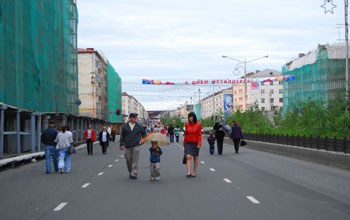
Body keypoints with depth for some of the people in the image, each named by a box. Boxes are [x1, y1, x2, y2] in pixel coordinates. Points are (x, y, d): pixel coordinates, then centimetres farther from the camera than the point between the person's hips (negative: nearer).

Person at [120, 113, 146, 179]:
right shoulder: (125, 127, 4)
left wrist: (143, 139, 5)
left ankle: (134, 174, -6)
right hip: (127, 146, 1)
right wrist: (121, 144, 2)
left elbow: (144, 133, 20)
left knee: (135, 161, -7)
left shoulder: (139, 126, 5)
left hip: (136, 146, -1)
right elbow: (122, 136, 8)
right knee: (128, 160, 7)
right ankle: (130, 172, 24)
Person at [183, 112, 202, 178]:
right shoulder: (187, 125, 2)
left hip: (195, 143, -1)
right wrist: (184, 143, 14)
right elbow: (186, 134, 11)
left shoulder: (198, 125, -6)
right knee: (188, 157, -13)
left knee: (195, 158, 8)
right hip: (188, 143, 2)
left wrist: (199, 144, -14)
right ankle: (189, 172, -18)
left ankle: (194, 172, 19)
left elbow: (200, 135, -5)